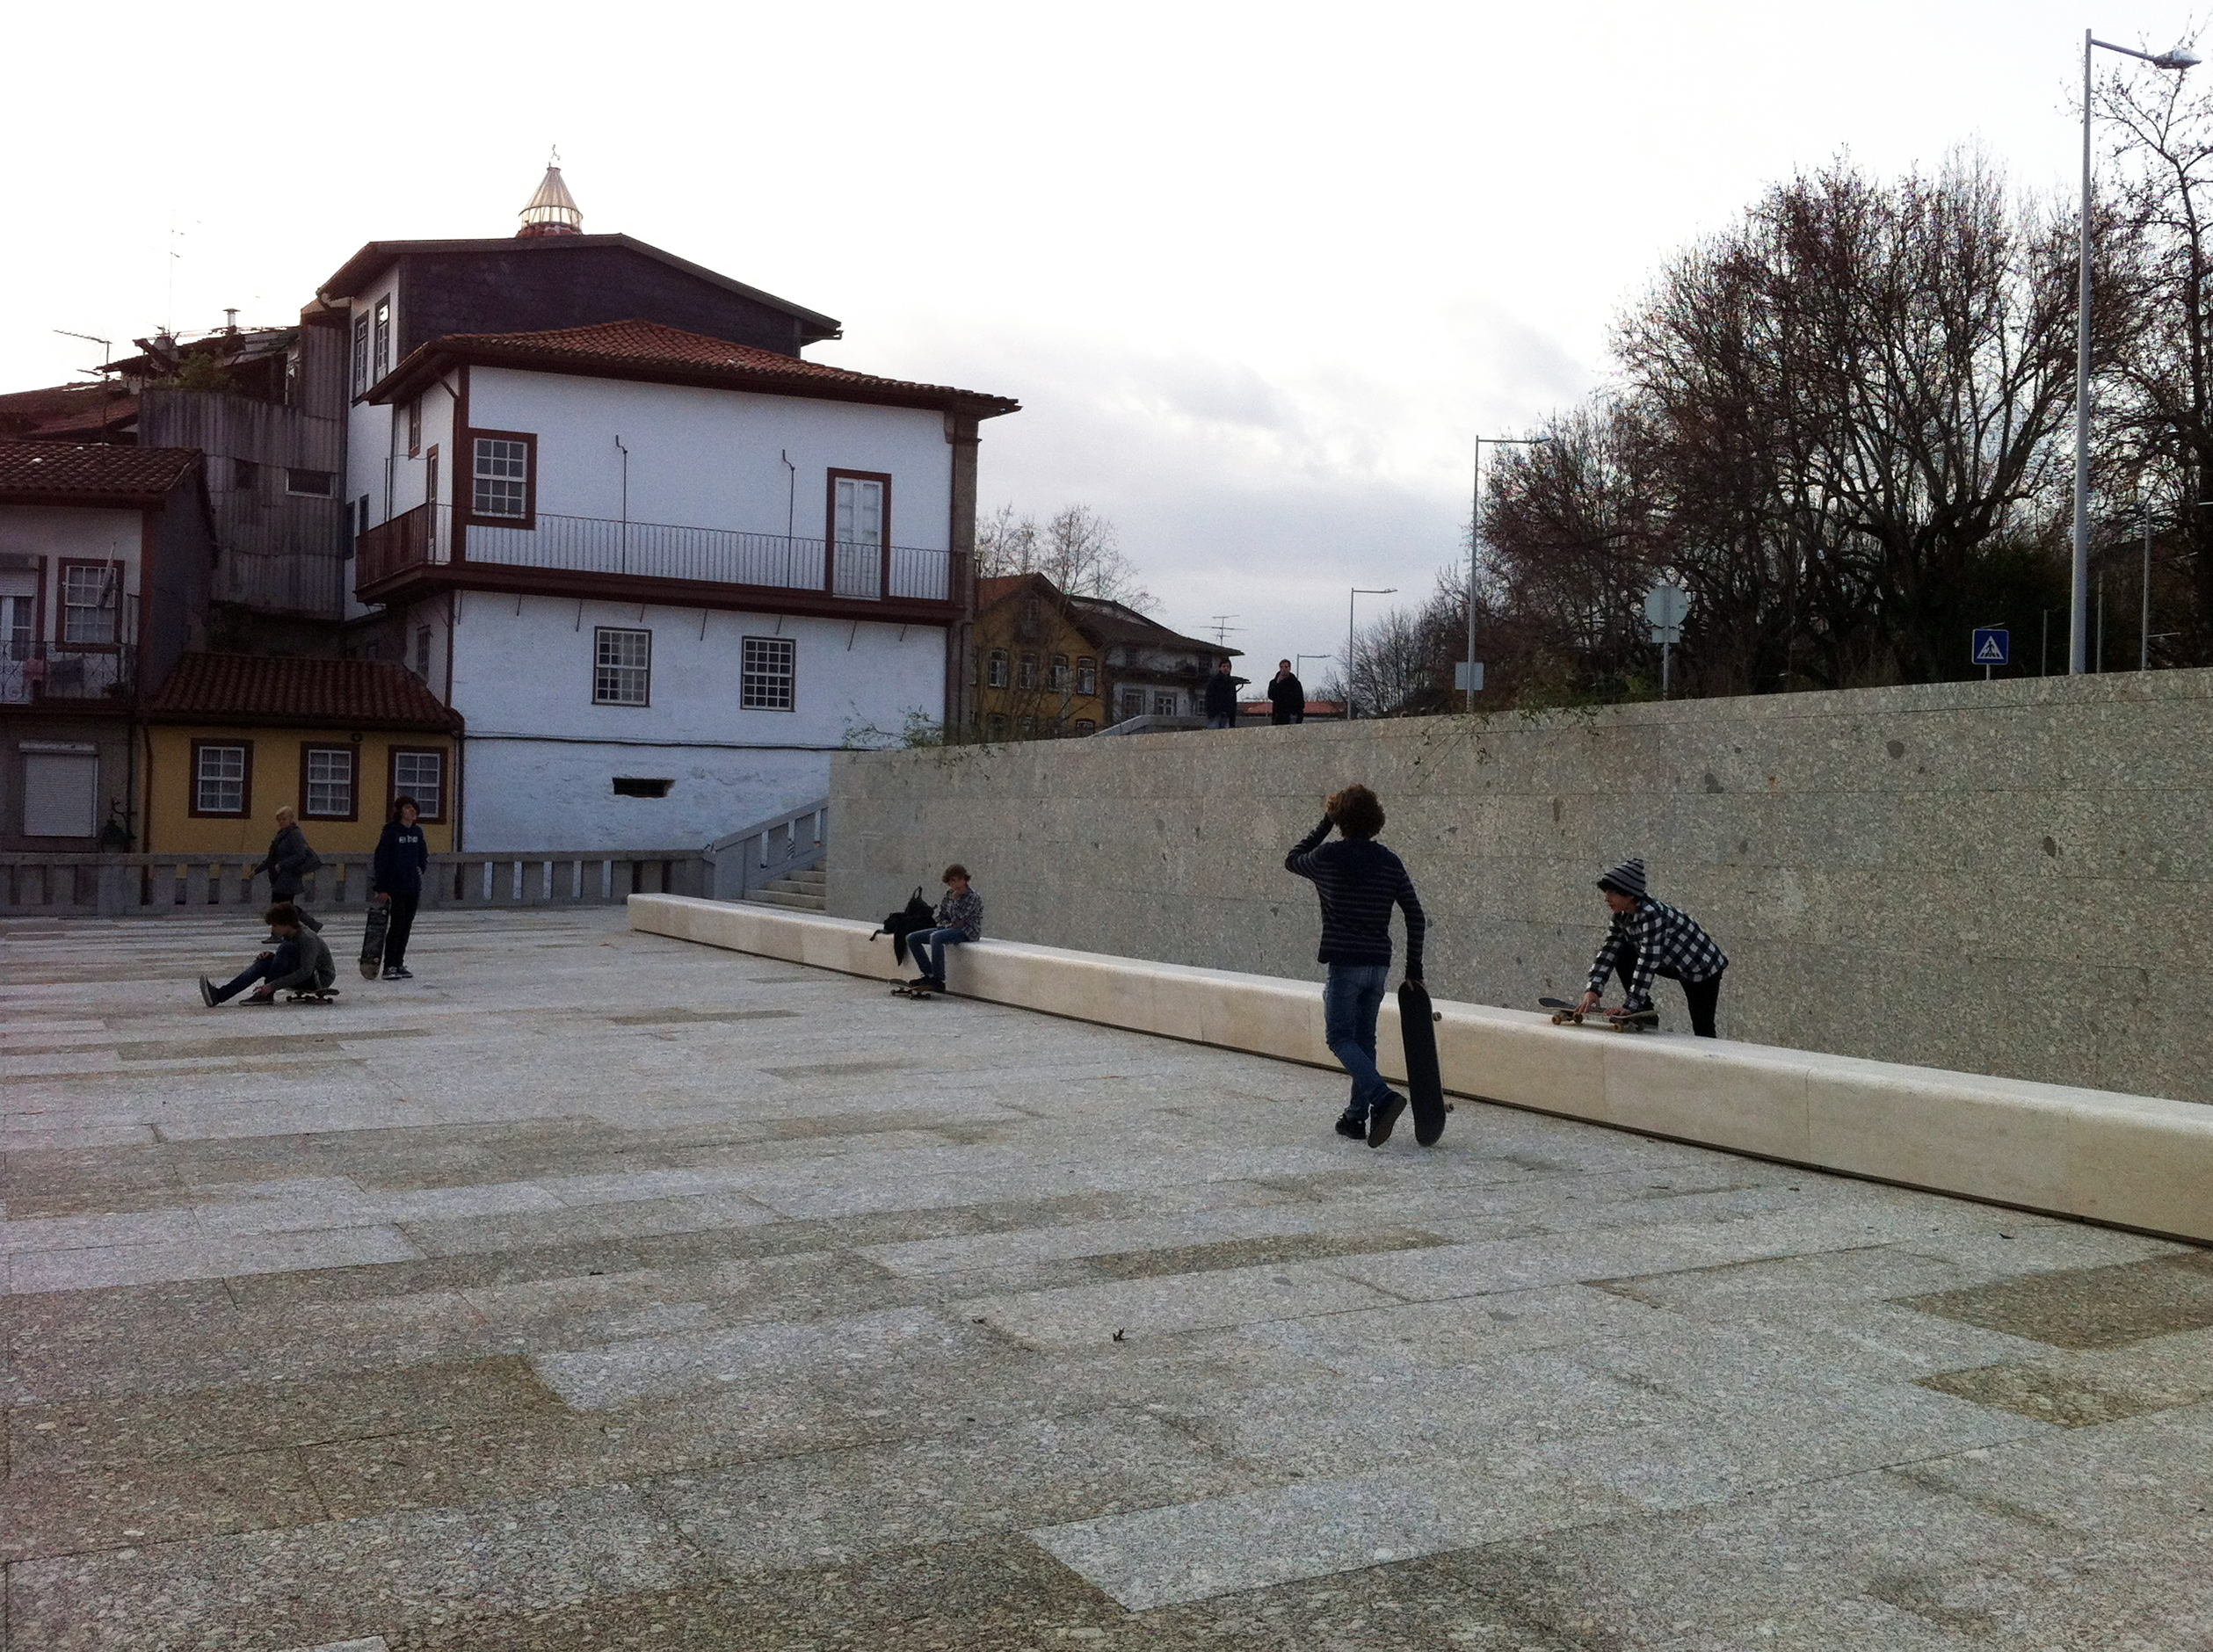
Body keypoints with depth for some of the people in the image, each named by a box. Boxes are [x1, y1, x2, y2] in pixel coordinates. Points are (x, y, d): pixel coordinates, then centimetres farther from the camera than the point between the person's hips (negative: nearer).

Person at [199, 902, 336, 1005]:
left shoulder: (308, 939, -23)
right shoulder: (288, 935, 5)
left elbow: (305, 972, -30)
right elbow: (287, 961, 17)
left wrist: (272, 986, -33)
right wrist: (272, 956, -7)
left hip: (321, 978, -9)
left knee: (286, 948, -26)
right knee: (264, 963, -8)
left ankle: (267, 995, -20)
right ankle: (219, 995, -21)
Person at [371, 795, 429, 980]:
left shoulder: (417, 832, 9)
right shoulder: (391, 831, -8)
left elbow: (423, 857, 23)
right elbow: (381, 859, -10)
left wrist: (419, 873, 12)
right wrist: (382, 888, -13)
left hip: (413, 886, 6)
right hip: (395, 886, -6)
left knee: (407, 925, 8)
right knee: (397, 924, -8)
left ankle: (399, 964, 16)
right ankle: (389, 966, -2)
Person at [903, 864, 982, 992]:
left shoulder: (974, 897, -11)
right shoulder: (949, 894, 9)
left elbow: (959, 917, -19)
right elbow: (941, 917, 11)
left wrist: (954, 899, -15)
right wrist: (951, 925, -8)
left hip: (968, 932, -8)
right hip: (949, 928, 8)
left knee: (935, 937, -37)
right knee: (912, 938, -3)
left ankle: (938, 981, -36)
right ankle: (929, 974, -5)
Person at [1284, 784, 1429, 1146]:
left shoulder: (1329, 856, -8)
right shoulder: (1390, 862, 5)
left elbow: (1291, 861, 14)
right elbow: (1416, 916, 5)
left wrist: (1324, 825, 17)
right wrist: (1414, 968, 12)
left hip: (1345, 963, -5)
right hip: (1379, 965, 5)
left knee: (1340, 1037, 0)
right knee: (1364, 1039, 15)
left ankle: (1382, 1096, -20)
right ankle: (1357, 1116, 17)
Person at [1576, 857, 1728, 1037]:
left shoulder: (1652, 914, -33)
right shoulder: (1621, 916, -7)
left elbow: (1648, 961, -36)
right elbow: (1608, 951, -9)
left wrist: (1630, 1005, -37)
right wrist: (1593, 990, -22)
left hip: (1703, 966, -8)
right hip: (1674, 964, 8)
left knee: (1703, 1029, -4)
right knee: (1622, 956, -6)